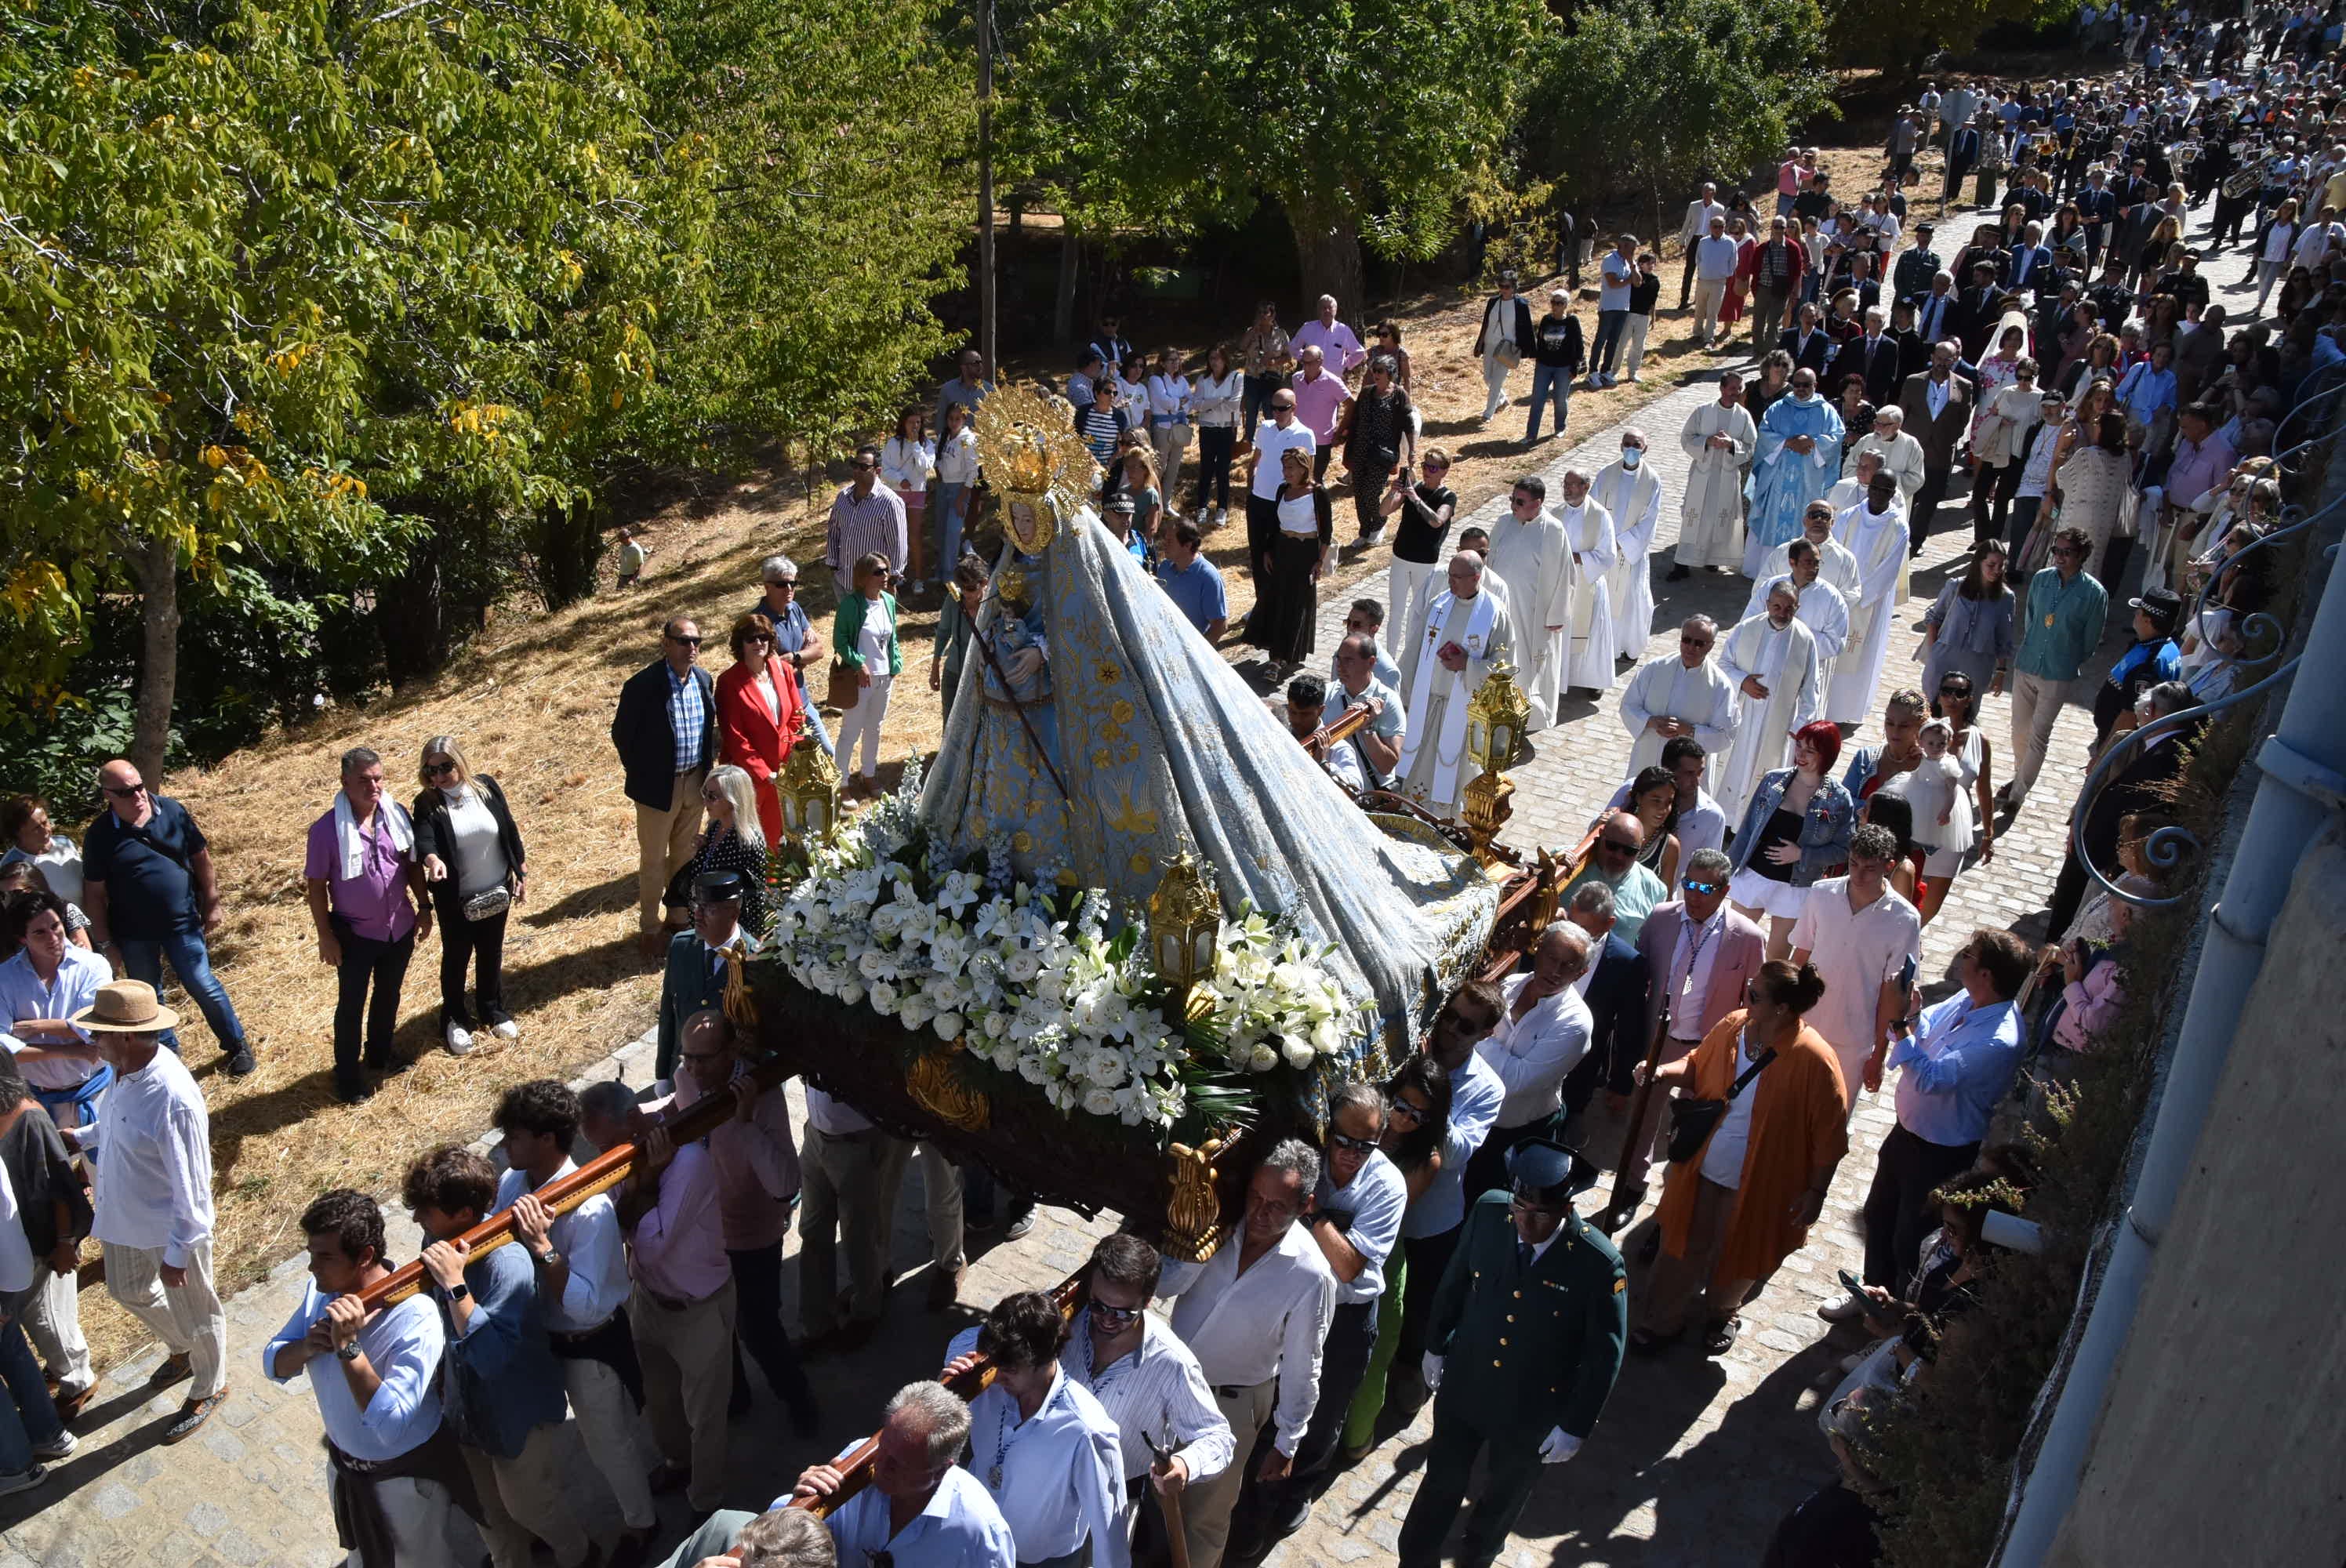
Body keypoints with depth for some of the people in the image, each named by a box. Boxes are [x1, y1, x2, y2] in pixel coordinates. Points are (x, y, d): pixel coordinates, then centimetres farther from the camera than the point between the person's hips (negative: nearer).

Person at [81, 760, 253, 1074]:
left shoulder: (172, 811, -8)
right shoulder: (100, 836, -11)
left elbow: (201, 856, 3)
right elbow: (94, 894, -4)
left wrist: (212, 904, 5)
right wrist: (105, 942, -2)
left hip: (182, 922, 0)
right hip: (134, 934, 1)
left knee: (203, 986, 2)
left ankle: (237, 1046, 19)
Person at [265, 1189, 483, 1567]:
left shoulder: (416, 1320, -35)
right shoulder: (320, 1290, -13)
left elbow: (391, 1426, -39)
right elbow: (273, 1364, -2)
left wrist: (348, 1347, -45)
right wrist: (306, 1347, -25)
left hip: (408, 1477, -6)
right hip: (343, 1464, 6)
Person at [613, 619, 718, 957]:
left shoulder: (704, 679, -2)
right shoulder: (642, 685, -20)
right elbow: (622, 735, -10)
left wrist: (707, 766, 9)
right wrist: (641, 775, -4)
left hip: (695, 783, 5)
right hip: (659, 787, -5)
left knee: (685, 855, 21)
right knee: (653, 861, 9)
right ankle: (649, 928, 24)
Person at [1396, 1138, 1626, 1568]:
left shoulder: (1599, 1263, -28)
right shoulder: (1488, 1212, -20)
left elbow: (1604, 1355, -15)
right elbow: (1456, 1282, -1)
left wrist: (1575, 1426, -9)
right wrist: (1436, 1344, 9)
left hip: (1533, 1411, -1)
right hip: (1464, 1387, 1)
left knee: (1504, 1497, 25)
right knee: (1440, 1484, 21)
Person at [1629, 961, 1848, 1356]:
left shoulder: (1813, 1060, -24)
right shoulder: (1732, 1027, -10)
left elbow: (1828, 1137, -16)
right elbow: (1697, 1068, 8)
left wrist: (1815, 1192, -11)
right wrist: (1663, 1071, -11)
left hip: (1756, 1185, -3)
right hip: (1702, 1170, 3)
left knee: (1738, 1259, 20)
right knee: (1685, 1249, 16)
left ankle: (1722, 1314, 50)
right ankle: (1663, 1320, 37)